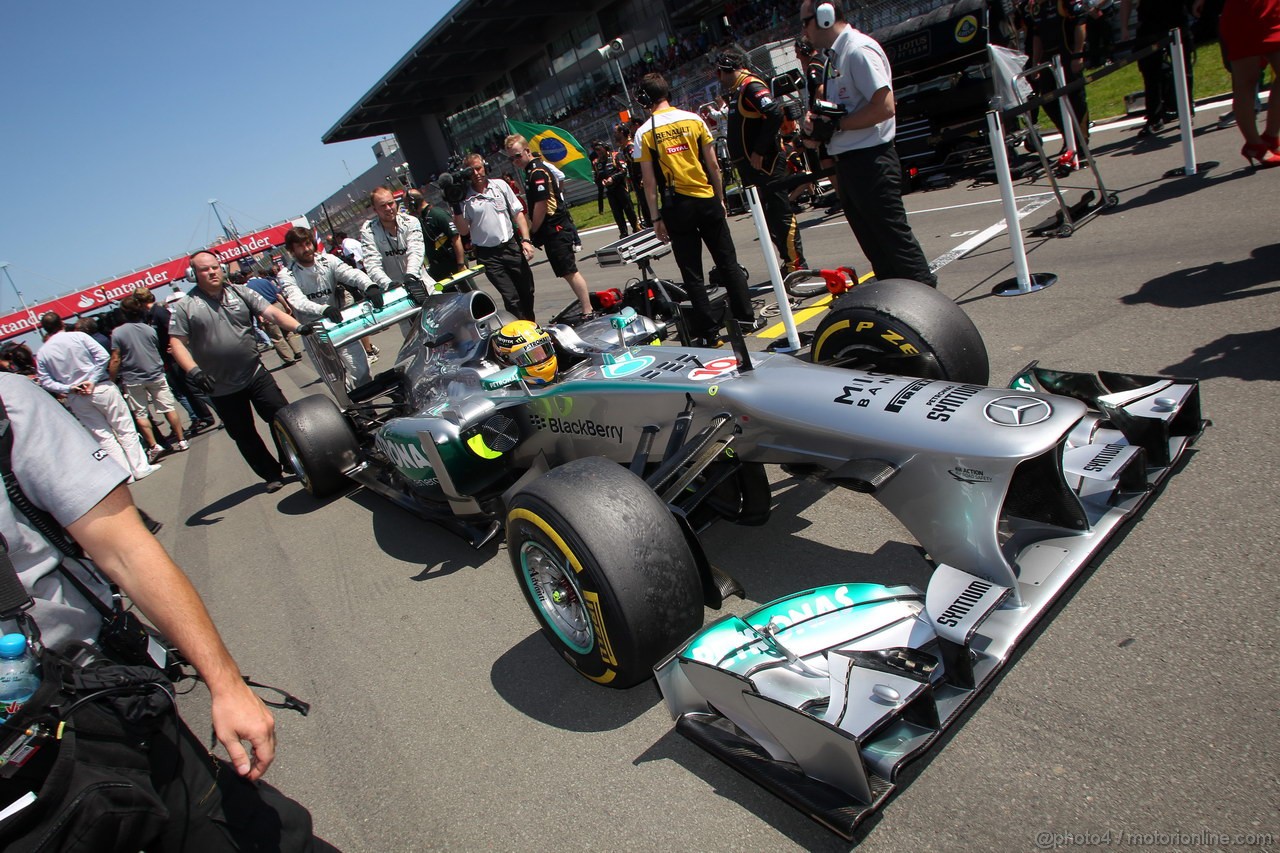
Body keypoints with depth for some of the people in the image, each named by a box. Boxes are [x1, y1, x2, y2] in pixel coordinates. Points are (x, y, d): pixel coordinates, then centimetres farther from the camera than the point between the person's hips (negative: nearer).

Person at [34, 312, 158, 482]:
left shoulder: (41, 354, 3)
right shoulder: (78, 336, -4)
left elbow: (45, 382, 0)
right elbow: (103, 356, -13)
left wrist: (68, 388, -4)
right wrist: (92, 380, -11)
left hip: (76, 399, 3)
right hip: (101, 388, -3)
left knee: (103, 436, 8)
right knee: (125, 429, 5)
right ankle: (140, 468, 6)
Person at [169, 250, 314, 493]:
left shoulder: (240, 293, 3)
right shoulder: (184, 306, -3)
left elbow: (272, 312, -7)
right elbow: (177, 342, -6)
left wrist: (298, 327, -24)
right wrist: (193, 371, -21)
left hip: (256, 374, 1)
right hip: (221, 388, -1)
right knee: (244, 436, 9)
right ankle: (272, 475, 24)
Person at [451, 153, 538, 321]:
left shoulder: (500, 185, 5)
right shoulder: (464, 198, -3)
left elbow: (518, 214, 8)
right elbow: (463, 231, -2)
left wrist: (525, 240, -1)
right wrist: (456, 208, -14)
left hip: (512, 247, 3)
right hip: (488, 255, -3)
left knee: (527, 292, 10)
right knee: (511, 298, -7)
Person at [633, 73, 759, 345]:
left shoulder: (644, 133, -4)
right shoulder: (694, 119, 1)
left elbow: (649, 180, -5)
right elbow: (713, 165, 2)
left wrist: (656, 217, 1)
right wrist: (720, 199, 13)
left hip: (676, 207, -1)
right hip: (707, 200, 2)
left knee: (692, 273, 5)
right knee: (727, 262, 12)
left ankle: (709, 331, 7)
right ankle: (745, 317, 16)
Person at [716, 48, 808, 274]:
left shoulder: (751, 86, -12)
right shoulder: (736, 92, 18)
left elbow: (775, 114, -25)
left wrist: (759, 151, -22)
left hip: (764, 164, -10)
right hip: (751, 168, 10)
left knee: (780, 214, -5)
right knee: (768, 217, 12)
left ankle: (797, 264, 0)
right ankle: (789, 262, 19)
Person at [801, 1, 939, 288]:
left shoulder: (858, 49, -15)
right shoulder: (836, 55, 14)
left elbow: (884, 106, -23)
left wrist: (837, 124, -18)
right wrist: (817, 119, 4)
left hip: (871, 161, -10)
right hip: (848, 163, 10)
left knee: (894, 237, -5)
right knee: (873, 243, 16)